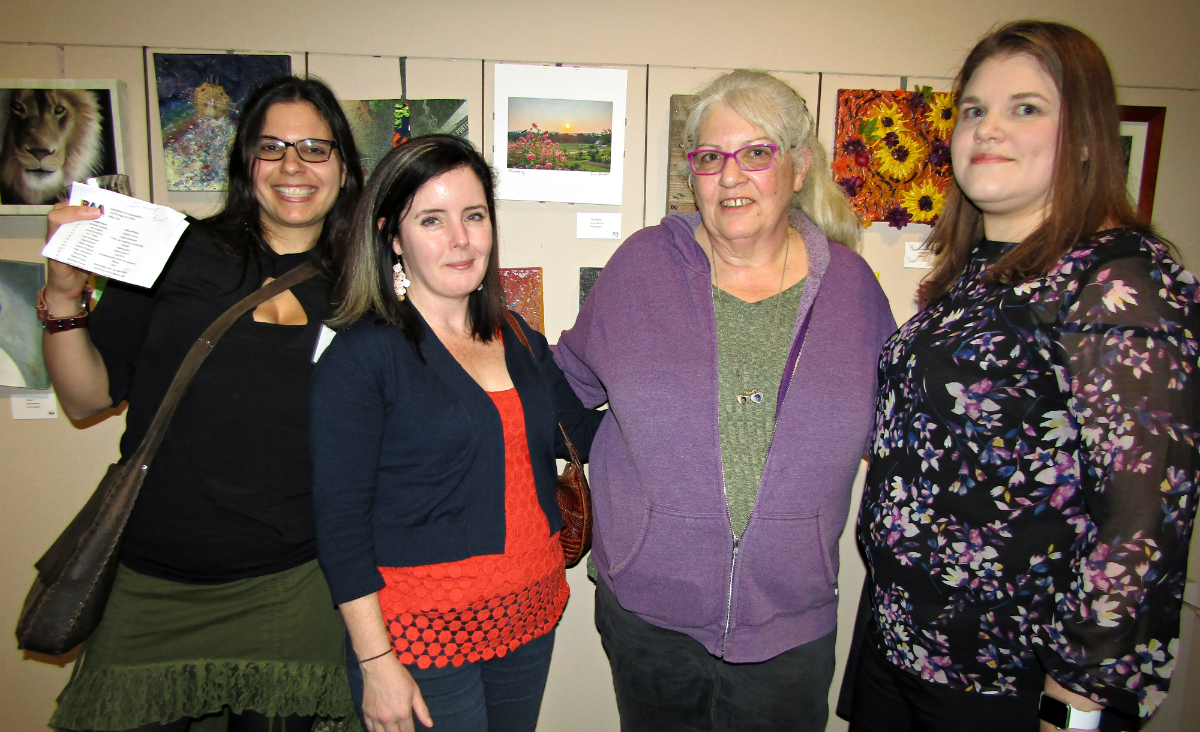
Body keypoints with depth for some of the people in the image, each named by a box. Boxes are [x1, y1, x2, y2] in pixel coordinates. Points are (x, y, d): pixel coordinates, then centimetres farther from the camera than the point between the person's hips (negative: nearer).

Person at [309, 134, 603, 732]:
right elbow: (340, 522, -13)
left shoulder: (521, 341, 6)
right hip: (418, 636, -5)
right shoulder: (359, 356, -12)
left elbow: (583, 432, 14)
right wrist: (375, 662, -13)